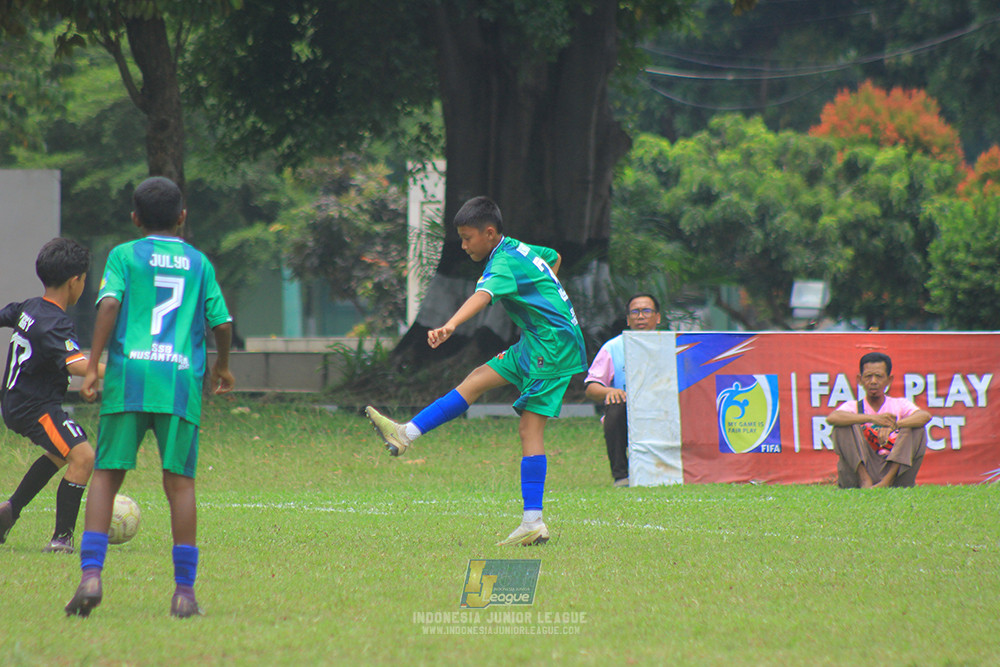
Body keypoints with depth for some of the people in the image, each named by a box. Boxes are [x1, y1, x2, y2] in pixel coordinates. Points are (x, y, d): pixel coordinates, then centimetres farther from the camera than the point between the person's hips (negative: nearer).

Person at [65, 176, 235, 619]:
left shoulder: (124, 255, 8)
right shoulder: (199, 263, 14)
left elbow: (110, 304, -7)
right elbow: (222, 323, 12)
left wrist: (92, 365, -8)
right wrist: (222, 366, 31)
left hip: (129, 373, -1)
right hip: (181, 380, 1)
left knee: (106, 475, 4)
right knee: (180, 482, 2)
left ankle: (90, 574, -11)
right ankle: (185, 590, -2)